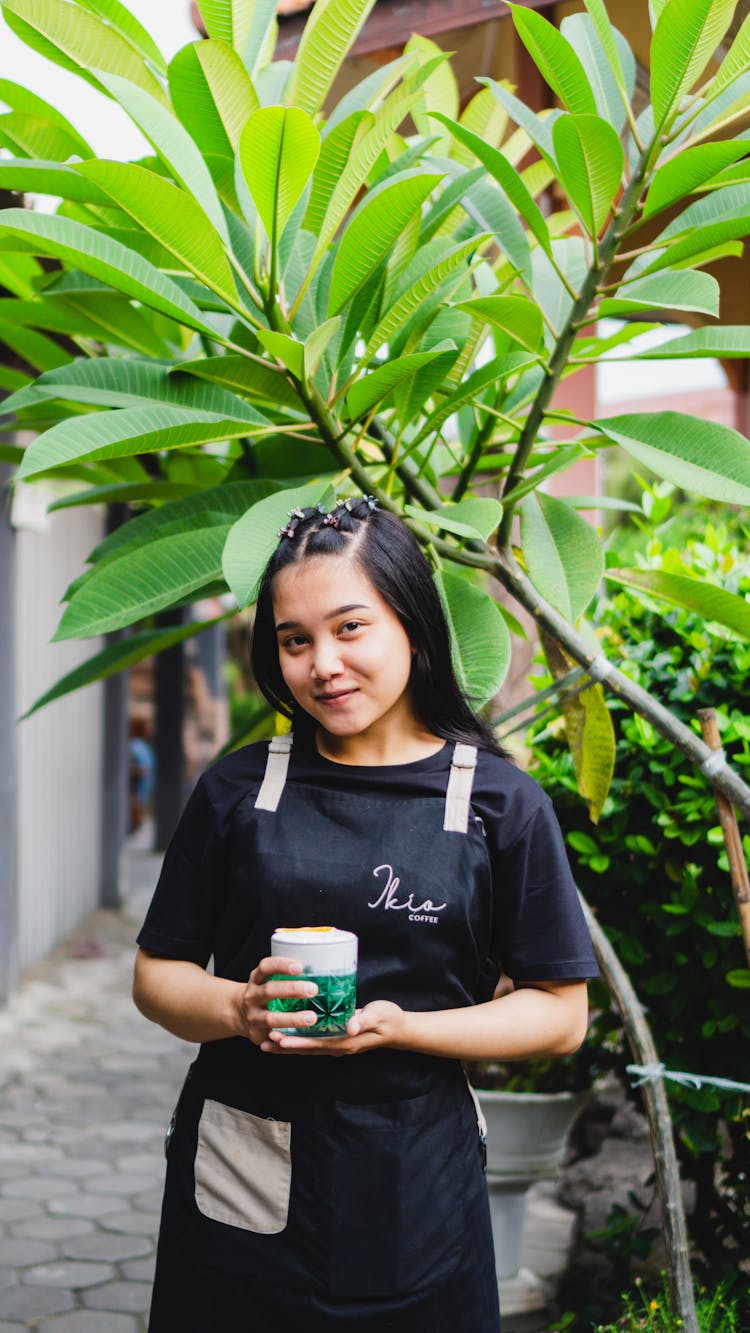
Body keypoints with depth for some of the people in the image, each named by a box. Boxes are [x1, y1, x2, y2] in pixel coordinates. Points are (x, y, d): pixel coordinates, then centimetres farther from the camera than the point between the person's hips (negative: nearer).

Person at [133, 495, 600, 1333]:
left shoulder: (501, 804, -4)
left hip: (413, 1195, -1)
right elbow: (157, 976, 7)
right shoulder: (237, 791, 1)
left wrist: (400, 1027, -16)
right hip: (238, 1182, 1)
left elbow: (559, 1015, -2)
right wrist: (240, 1007, -14)